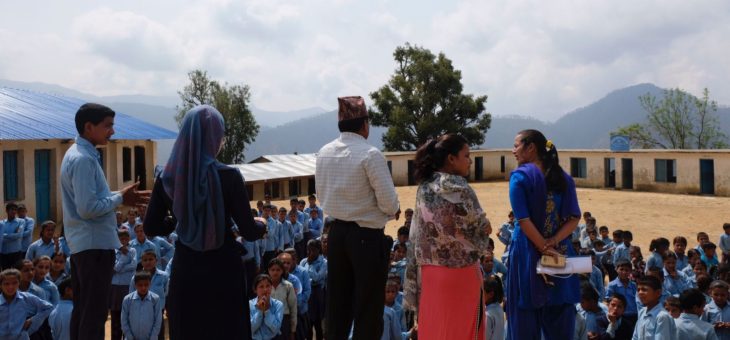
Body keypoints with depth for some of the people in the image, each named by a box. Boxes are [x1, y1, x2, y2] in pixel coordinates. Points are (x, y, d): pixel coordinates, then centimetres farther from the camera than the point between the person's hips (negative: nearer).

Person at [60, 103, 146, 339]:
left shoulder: (76, 154, 13)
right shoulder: (84, 159, -19)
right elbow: (88, 209, -25)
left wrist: (119, 196, 8)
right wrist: (120, 198, -12)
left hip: (81, 243, 10)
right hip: (95, 244, -10)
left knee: (82, 309, 16)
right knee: (95, 314, -4)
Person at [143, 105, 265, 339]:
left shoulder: (167, 179, -4)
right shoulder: (228, 177, -14)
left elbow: (151, 228, 5)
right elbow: (249, 232, -10)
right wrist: (261, 226, 12)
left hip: (185, 270, 3)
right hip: (223, 270, -3)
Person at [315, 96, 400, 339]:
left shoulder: (324, 153, 2)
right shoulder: (370, 154, -17)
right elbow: (389, 202, -17)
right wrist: (392, 211, 4)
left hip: (337, 233, 6)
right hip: (367, 236, -6)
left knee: (337, 303, 16)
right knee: (368, 308, 4)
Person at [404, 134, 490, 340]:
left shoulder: (424, 189, 3)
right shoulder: (460, 190, -15)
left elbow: (416, 234, 6)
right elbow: (483, 229, -9)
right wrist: (484, 231, 13)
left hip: (429, 271, 6)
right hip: (459, 272, -6)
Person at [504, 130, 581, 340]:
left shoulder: (520, 176, -6)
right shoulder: (564, 178, 8)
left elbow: (523, 219, -14)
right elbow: (574, 218, 1)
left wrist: (544, 248, -12)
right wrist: (552, 243, -8)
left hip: (528, 252, -4)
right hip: (560, 254, 4)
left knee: (526, 316, 4)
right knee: (560, 319, 9)